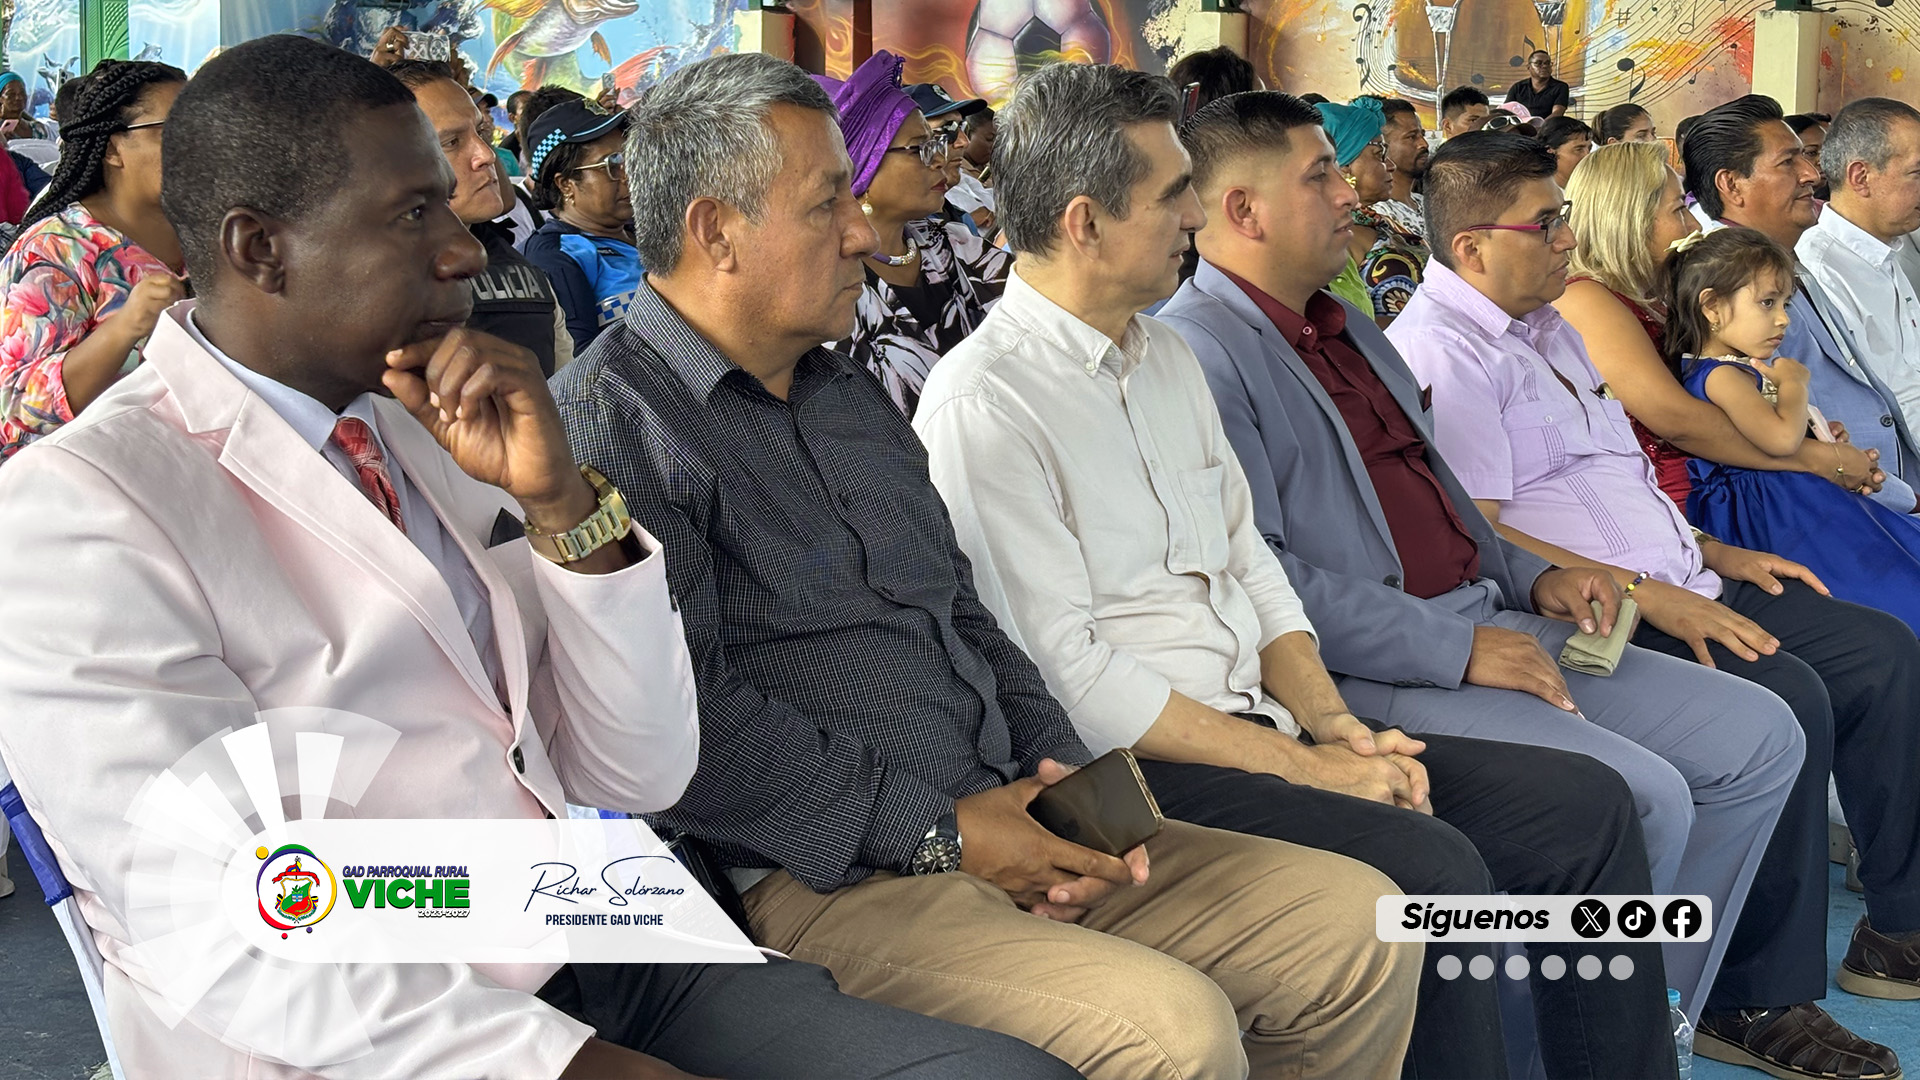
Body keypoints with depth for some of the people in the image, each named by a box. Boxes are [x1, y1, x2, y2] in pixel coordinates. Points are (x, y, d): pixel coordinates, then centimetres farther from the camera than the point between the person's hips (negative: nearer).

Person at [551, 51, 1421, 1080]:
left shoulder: (851, 396, 21)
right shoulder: (606, 423, -10)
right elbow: (681, 724, -19)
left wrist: (1063, 769, 4)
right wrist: (937, 833, -16)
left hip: (1006, 834, 9)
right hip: (823, 879, -9)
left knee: (1360, 924, 1)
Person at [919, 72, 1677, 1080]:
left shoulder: (1169, 357, 15)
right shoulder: (982, 408, -13)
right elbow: (1070, 678, -17)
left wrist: (1332, 722, 1)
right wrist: (1299, 764, -15)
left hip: (1261, 724, 9)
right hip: (1134, 768, -8)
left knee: (1586, 803, -1)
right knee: (1428, 866, -28)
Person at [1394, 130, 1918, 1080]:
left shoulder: (1545, 326, 19)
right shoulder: (1441, 352, -13)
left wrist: (1711, 553, 17)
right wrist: (1645, 594, -21)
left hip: (1672, 590, 10)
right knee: (1785, 697, -28)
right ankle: (1757, 1002, -18)